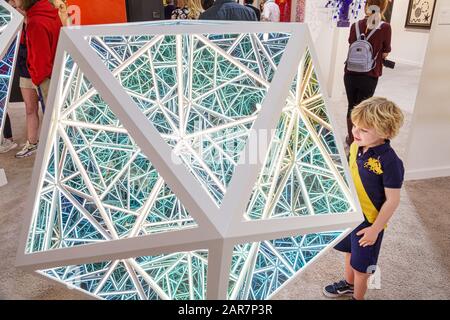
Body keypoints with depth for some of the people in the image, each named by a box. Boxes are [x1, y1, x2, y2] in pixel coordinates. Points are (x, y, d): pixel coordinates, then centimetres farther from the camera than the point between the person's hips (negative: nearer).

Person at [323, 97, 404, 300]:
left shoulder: (390, 162, -29)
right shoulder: (356, 147, -9)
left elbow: (392, 200, -21)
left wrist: (375, 229, -16)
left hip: (369, 222, -6)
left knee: (361, 264, 14)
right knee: (350, 252, 28)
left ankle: (358, 297, 41)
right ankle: (349, 284, 54)